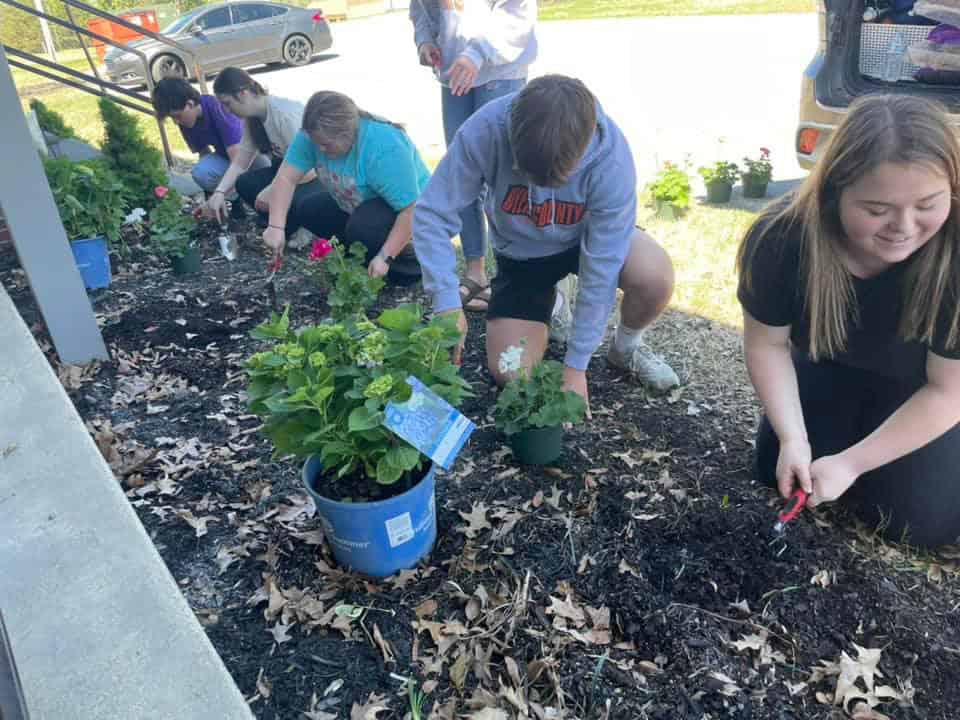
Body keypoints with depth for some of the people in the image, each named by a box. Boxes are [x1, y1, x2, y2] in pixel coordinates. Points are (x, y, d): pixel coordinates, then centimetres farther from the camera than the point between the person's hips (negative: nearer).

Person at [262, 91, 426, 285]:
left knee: (362, 227, -32)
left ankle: (408, 266, -6)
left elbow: (410, 210, -34)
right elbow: (286, 177, -17)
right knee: (307, 209, -4)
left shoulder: (385, 149, -35)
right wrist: (276, 226, -28)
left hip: (405, 209, -7)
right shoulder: (314, 134, -17)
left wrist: (385, 257, -34)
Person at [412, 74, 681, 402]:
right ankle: (548, 303, 22)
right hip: (521, 253, 1)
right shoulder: (484, 130, -34)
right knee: (509, 373, -9)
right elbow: (432, 213, -26)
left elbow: (603, 265, -30)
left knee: (654, 277, -32)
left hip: (588, 237, -1)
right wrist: (447, 302, -37)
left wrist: (576, 364, -26)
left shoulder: (610, 156, -34)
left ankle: (627, 346, 2)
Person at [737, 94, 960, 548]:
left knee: (921, 520, -10)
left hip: (918, 387, -2)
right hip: (830, 369, 2)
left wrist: (850, 463, -25)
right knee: (780, 474, -2)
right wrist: (793, 438, -23)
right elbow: (767, 343, -15)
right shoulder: (781, 240, -31)